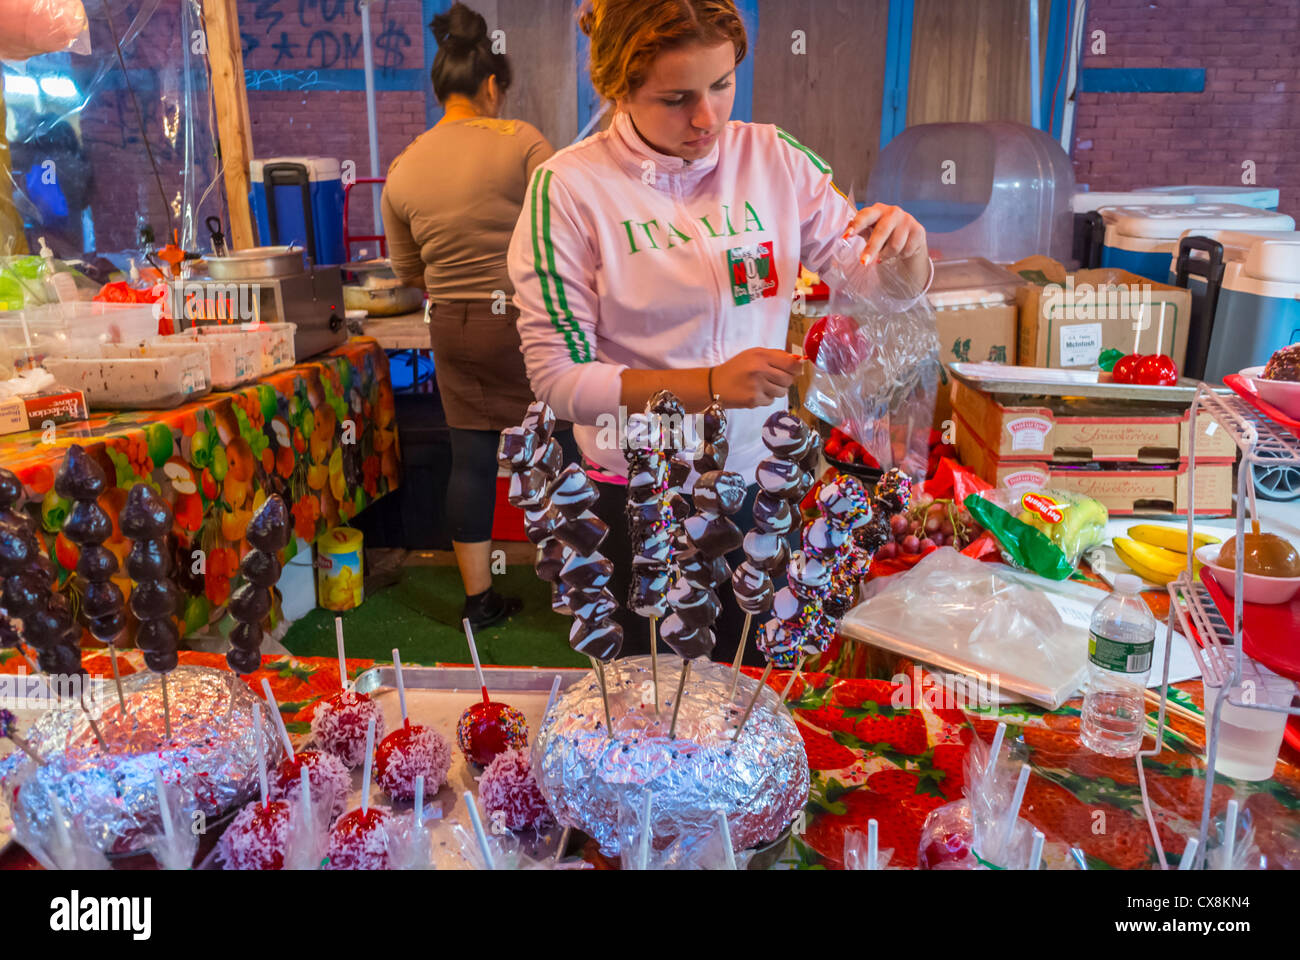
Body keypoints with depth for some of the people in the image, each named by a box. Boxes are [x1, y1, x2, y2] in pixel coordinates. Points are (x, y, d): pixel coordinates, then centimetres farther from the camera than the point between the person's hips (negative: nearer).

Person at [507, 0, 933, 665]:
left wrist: (906, 249, -18)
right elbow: (558, 376, -15)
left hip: (762, 481, 3)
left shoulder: (772, 158, -2)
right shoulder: (570, 188, -12)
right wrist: (710, 385, -26)